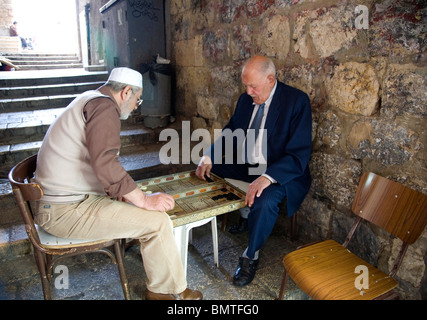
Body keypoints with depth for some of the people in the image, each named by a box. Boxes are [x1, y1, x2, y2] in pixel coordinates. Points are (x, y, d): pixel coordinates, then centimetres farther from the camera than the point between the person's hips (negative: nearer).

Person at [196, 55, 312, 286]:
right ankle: (242, 216, 18)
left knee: (264, 201, -34)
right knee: (206, 170, 1)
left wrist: (267, 178, -37)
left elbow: (299, 155, -22)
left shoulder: (297, 101, -16)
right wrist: (209, 156, -8)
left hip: (279, 172, -7)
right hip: (245, 165, 7)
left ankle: (251, 256, -5)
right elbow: (230, 131, 12)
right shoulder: (246, 99, 3)